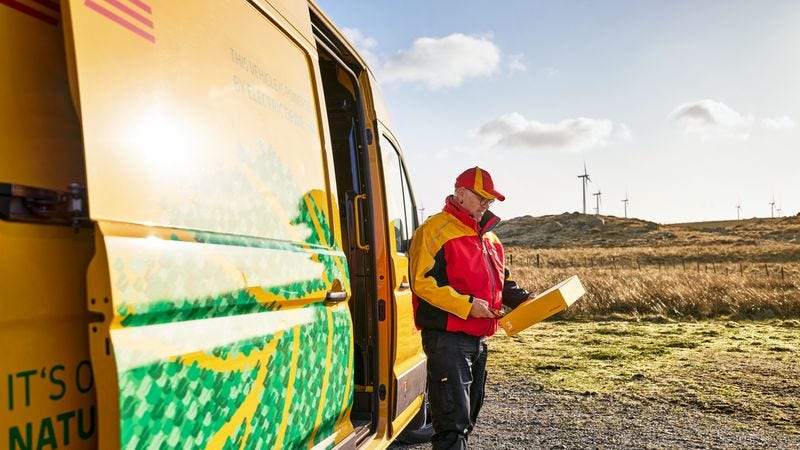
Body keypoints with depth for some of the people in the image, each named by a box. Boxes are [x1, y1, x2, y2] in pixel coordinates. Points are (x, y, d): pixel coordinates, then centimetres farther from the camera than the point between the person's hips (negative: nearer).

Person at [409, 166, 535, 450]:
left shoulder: (488, 236, 17)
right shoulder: (435, 230, -10)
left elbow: (501, 281, 24)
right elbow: (423, 282, -19)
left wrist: (523, 299, 5)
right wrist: (466, 305, -23)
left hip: (479, 339, 9)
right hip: (447, 338, -9)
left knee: (468, 416, 18)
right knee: (453, 420, -9)